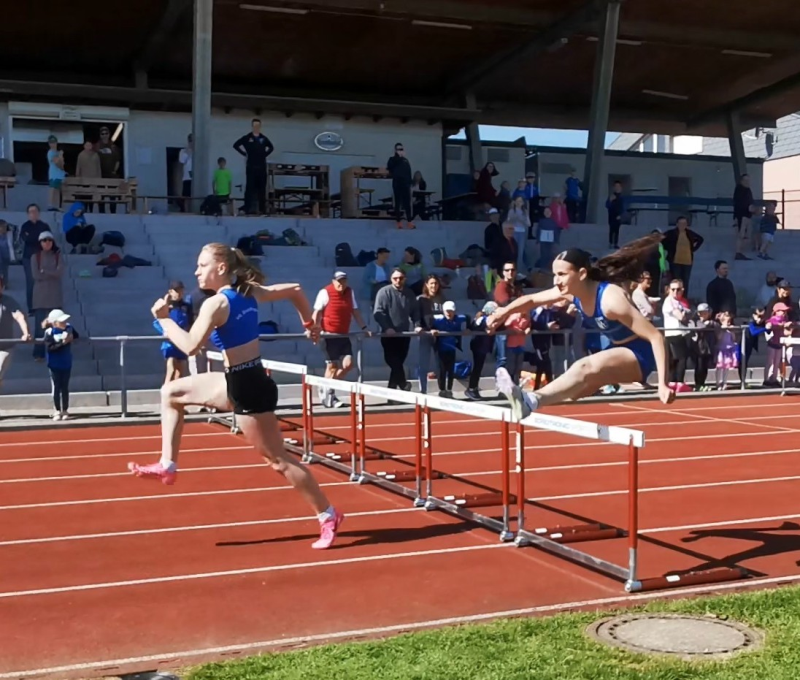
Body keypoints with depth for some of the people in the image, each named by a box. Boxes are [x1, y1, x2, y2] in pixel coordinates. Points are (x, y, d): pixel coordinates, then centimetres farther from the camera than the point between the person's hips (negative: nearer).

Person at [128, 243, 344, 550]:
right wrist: (309, 323, 22)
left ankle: (329, 516, 12)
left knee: (278, 460, 1)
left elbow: (190, 346, -26)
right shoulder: (250, 292, 6)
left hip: (248, 388, -10)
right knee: (171, 392, 17)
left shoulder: (216, 304, -19)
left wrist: (164, 318, -12)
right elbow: (296, 290, 11)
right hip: (241, 381, 10)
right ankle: (167, 466, 21)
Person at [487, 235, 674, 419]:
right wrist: (505, 312, -12)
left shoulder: (611, 298, -30)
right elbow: (531, 299, 9)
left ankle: (531, 401, -49)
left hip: (638, 355, -11)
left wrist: (663, 383, -33)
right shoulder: (571, 291, -7)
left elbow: (655, 337, -28)